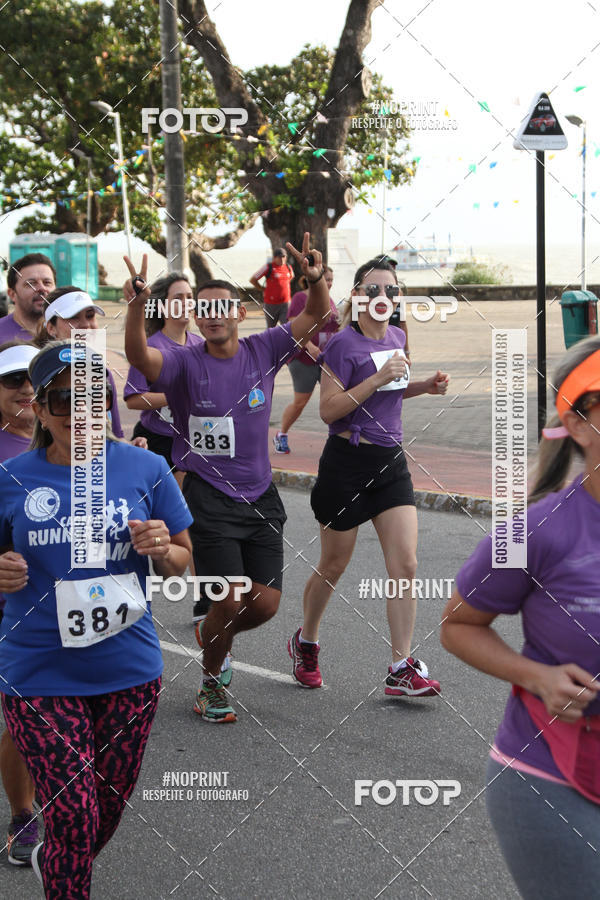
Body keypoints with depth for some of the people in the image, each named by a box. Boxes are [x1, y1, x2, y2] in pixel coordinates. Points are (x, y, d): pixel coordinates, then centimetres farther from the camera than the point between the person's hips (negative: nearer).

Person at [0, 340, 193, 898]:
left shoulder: (145, 469, -2)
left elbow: (180, 562, 7)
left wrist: (162, 548, -16)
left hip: (128, 669, 2)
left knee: (110, 807, 17)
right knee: (73, 818, -8)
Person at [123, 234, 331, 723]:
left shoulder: (262, 351, 2)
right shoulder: (186, 363, -8)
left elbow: (316, 316, -1)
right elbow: (139, 356, -27)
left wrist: (316, 279, -21)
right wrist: (137, 307, -44)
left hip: (260, 495, 4)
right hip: (209, 499, -4)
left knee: (266, 602, 3)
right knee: (230, 600, -10)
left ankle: (213, 635, 36)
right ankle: (211, 683, 17)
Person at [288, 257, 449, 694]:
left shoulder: (396, 337, 10)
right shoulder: (343, 344, -11)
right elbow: (329, 409, -16)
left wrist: (424, 386, 8)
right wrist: (378, 379, -22)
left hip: (391, 462, 6)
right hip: (348, 461, -5)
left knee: (405, 565, -6)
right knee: (333, 567, 9)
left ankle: (401, 669, -2)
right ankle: (306, 643, 34)